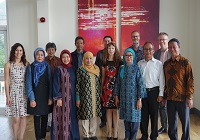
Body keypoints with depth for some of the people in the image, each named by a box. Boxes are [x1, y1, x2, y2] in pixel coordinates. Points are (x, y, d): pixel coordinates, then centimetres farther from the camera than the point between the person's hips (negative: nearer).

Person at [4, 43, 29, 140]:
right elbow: (6, 81, -1)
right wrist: (7, 96, -4)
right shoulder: (8, 64, -2)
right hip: (13, 93, -2)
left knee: (23, 116, 5)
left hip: (24, 93, 2)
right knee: (16, 119, 0)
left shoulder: (26, 64, 3)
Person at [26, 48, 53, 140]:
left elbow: (50, 83, 2)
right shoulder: (30, 67, -1)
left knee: (44, 117, 8)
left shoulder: (47, 67, 3)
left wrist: (50, 97, -5)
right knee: (36, 118, 4)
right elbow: (28, 84, -4)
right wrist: (31, 99, -11)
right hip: (35, 96, -1)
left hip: (45, 96, 2)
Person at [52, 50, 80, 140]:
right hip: (62, 97, -4)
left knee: (72, 117, 8)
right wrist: (58, 98, -14)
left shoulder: (73, 69, 9)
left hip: (72, 97, 4)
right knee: (63, 118, -1)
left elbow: (75, 84, 12)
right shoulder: (58, 69, -4)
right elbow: (56, 85, -8)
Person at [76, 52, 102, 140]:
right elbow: (77, 85, -5)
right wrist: (77, 98, -8)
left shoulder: (96, 69, 8)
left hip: (95, 97, 4)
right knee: (85, 116, 3)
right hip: (85, 97, -4)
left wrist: (99, 95, 11)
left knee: (94, 115, 9)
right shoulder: (80, 70, -5)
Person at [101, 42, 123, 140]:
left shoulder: (119, 61, 2)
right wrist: (101, 90, 8)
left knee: (115, 110, 2)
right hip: (107, 88, 1)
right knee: (108, 110, 6)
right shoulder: (104, 62, 7)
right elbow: (103, 77, 10)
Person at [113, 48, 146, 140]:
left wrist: (139, 99, -12)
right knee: (126, 117, 10)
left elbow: (140, 84, -9)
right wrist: (116, 97, 7)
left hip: (133, 97, -3)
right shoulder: (121, 69, 6)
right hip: (124, 97, 4)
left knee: (134, 116, 3)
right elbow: (118, 83, 9)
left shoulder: (136, 68, -5)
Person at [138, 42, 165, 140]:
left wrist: (161, 94, -5)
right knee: (143, 114, 9)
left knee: (154, 114, 6)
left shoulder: (158, 64, -2)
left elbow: (161, 80, -2)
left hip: (153, 91, -2)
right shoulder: (139, 64, 5)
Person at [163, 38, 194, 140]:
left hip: (182, 98, -4)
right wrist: (163, 96, 10)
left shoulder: (185, 62, -6)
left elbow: (190, 81, -8)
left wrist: (189, 97, -11)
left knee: (185, 122, 8)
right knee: (172, 123, 12)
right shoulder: (166, 63, 8)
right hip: (170, 98, 4)